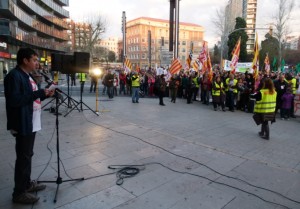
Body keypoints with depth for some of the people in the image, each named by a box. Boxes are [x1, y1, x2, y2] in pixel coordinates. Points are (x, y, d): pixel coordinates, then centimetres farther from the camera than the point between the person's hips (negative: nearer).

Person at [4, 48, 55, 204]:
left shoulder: (27, 76, 15)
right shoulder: (14, 76, -16)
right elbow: (14, 100, -26)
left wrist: (45, 94, 5)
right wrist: (38, 93, -23)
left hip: (31, 123, 10)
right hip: (23, 124, -10)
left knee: (28, 155, 18)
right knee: (23, 157, -1)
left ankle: (27, 183, 32)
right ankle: (19, 192, 12)